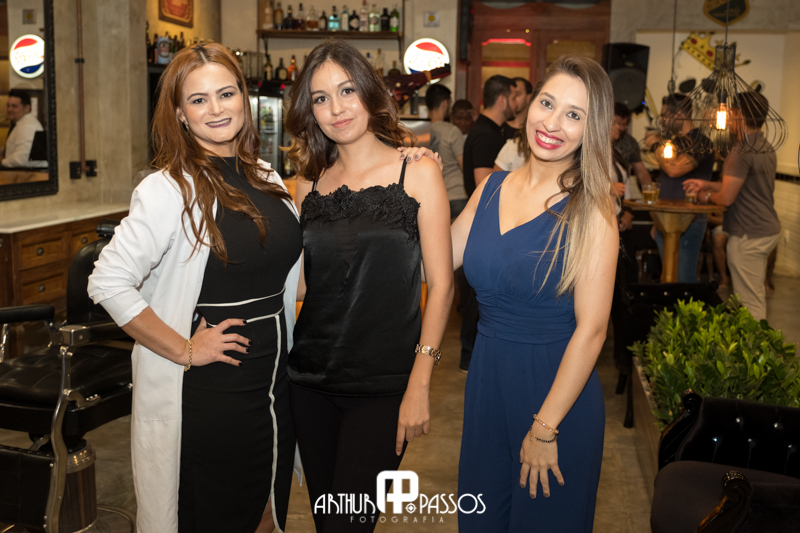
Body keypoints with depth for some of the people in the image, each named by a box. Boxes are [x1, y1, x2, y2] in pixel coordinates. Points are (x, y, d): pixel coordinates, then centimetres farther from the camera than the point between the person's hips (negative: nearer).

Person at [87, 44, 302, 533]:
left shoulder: (268, 180, 6)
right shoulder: (170, 189, -14)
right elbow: (109, 282, -20)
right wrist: (184, 351, -17)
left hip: (274, 379, 6)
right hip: (206, 389, -6)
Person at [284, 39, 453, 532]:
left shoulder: (417, 172, -4)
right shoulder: (310, 185, 8)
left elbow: (441, 284, -7)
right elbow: (300, 284, 13)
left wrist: (419, 384, -12)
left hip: (383, 383, -4)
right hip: (312, 380, 4)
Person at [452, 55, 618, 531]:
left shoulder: (591, 210, -15)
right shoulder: (492, 187, 2)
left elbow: (591, 328, -18)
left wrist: (545, 428, -17)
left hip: (557, 387, -5)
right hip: (487, 378, 5)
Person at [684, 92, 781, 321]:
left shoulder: (742, 152, -20)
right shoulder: (766, 148, 11)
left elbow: (726, 198, -20)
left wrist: (707, 196, 1)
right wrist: (707, 184, 21)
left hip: (748, 236, -10)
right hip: (768, 229, 10)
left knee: (749, 302, -4)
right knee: (757, 296, 20)